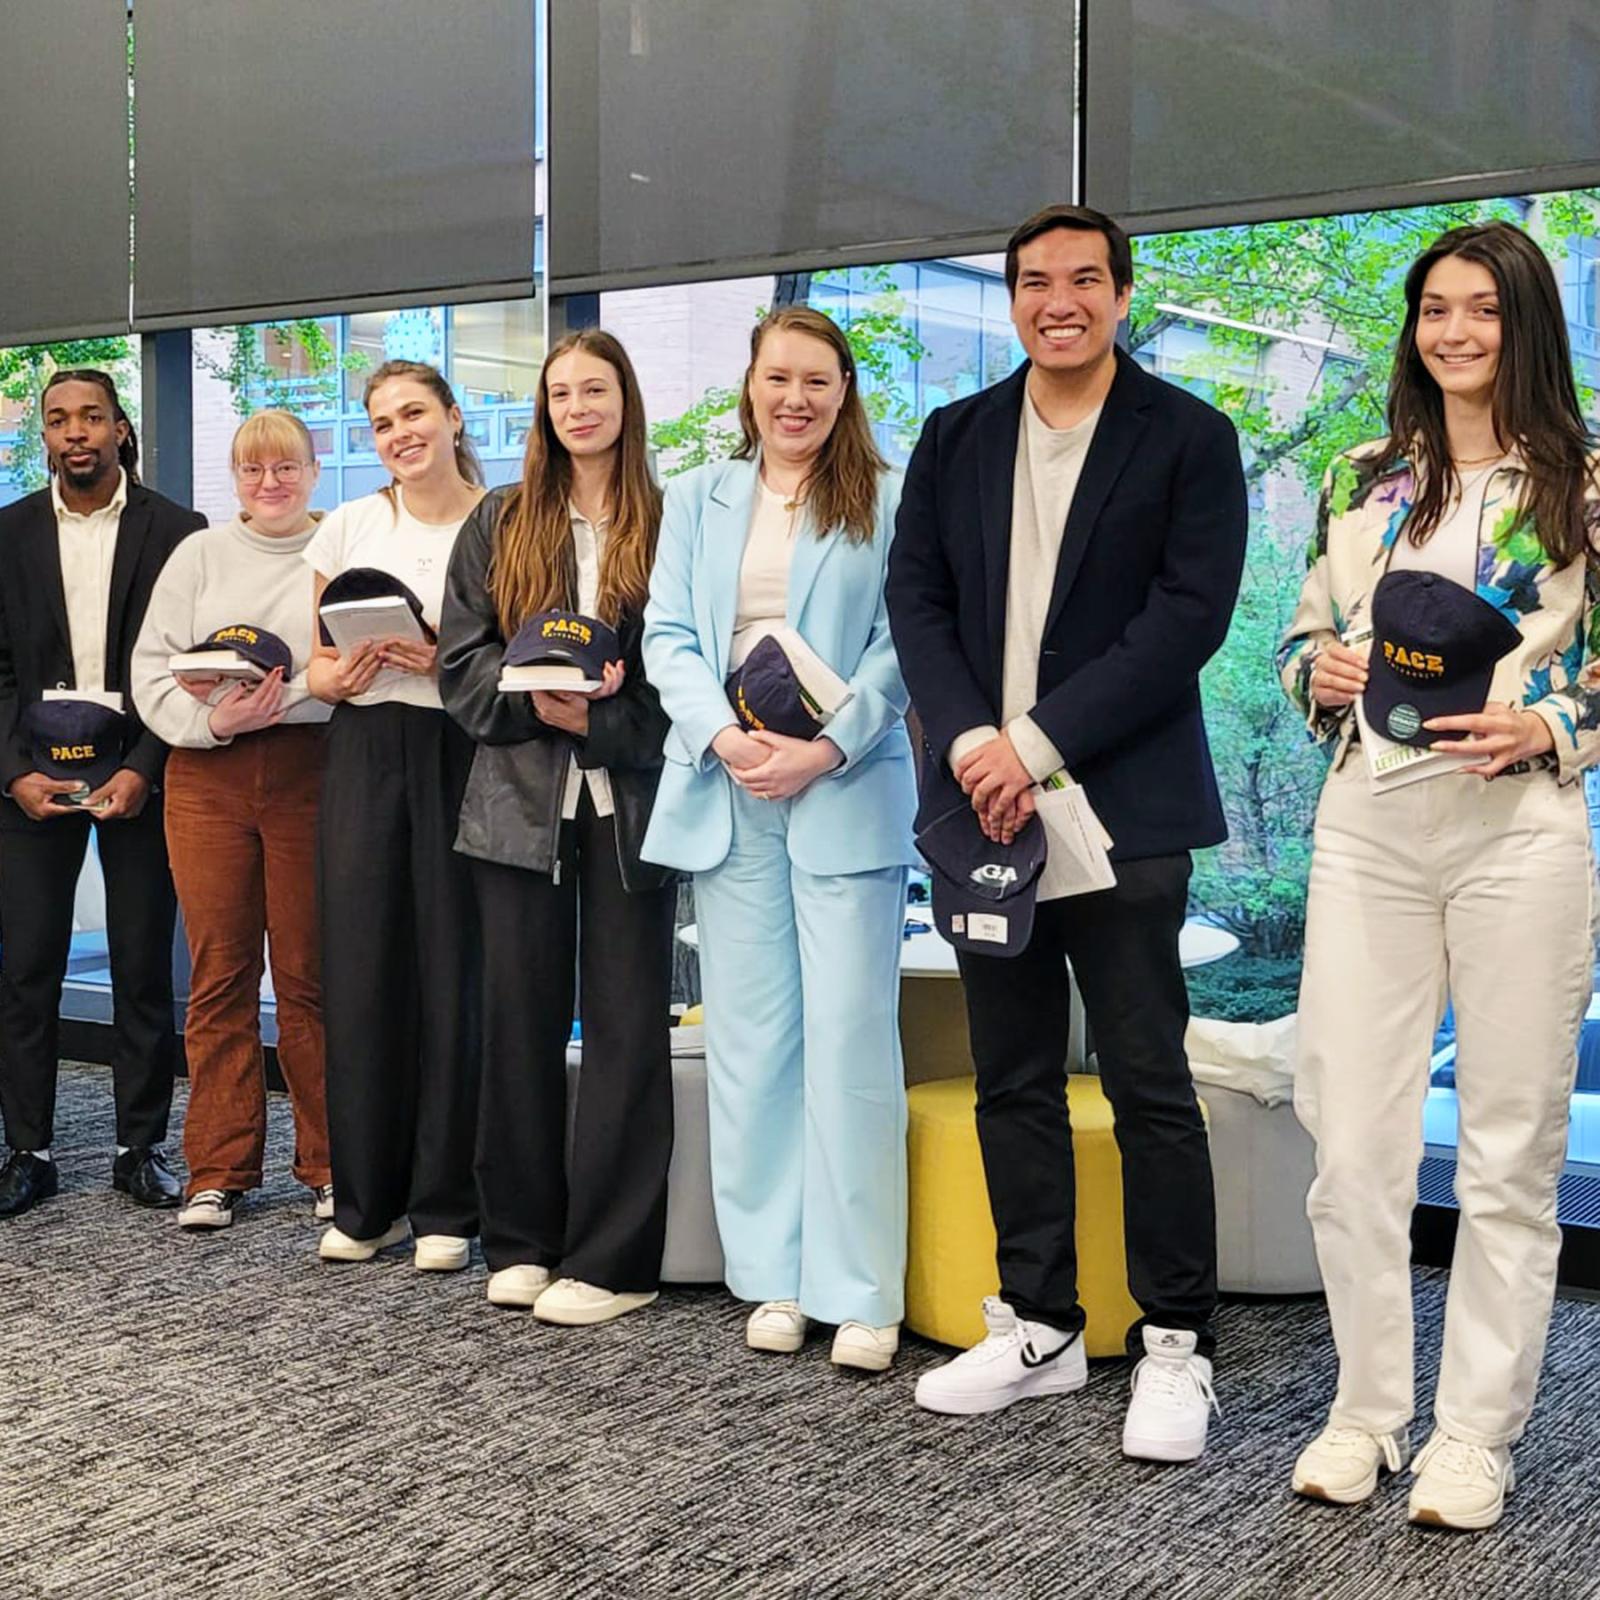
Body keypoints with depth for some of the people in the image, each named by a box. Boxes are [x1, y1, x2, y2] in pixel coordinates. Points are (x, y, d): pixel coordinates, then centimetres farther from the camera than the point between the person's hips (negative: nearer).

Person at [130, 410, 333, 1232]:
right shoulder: (198, 555, 14)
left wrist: (276, 702, -16)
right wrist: (214, 721, -8)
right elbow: (151, 669, 8)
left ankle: (328, 1163, 10)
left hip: (309, 777, -2)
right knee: (219, 975, 4)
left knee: (310, 977, -1)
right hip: (207, 779, 3)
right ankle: (219, 1170, 12)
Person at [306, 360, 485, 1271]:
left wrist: (447, 660, -15)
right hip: (365, 755, 3)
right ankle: (366, 1202, 14)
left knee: (453, 972, -3)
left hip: (462, 757, -3)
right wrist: (343, 676, -8)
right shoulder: (348, 527, 10)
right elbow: (319, 666, 14)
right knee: (361, 971, 2)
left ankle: (446, 1205, 9)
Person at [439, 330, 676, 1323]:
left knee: (628, 1021, 0)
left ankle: (613, 1258, 7)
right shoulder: (501, 524, 11)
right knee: (523, 1017, 6)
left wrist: (603, 714, -16)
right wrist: (536, 698, -12)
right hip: (522, 796, 3)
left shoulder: (667, 524, 3)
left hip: (632, 800, -2)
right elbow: (462, 659, 6)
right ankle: (522, 1240, 18)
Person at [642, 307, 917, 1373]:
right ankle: (774, 1276, 12)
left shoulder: (887, 503, 5)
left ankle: (861, 1291, 1)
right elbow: (669, 635, 7)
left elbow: (899, 645, -2)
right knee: (750, 1040, 4)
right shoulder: (697, 500, 15)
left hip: (847, 791, -3)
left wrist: (827, 749, -15)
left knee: (850, 1034, -5)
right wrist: (721, 735, -10)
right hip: (727, 792, 3)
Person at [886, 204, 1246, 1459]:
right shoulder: (956, 439, 12)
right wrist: (967, 744, -11)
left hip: (1120, 811, -4)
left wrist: (1037, 745, -16)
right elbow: (917, 598, 6)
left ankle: (1175, 1345, 12)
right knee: (1013, 1082, 11)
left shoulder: (1189, 438, -1)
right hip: (982, 799, 5)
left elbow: (1189, 614, -10)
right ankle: (1037, 1328, 23)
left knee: (1151, 1086, 0)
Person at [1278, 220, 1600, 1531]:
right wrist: (1322, 674, -4)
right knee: (1352, 1139, 3)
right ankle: (1367, 1411, 19)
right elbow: (1302, 643, 17)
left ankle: (1476, 1434, 16)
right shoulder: (1361, 479, 12)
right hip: (1369, 827, 3)